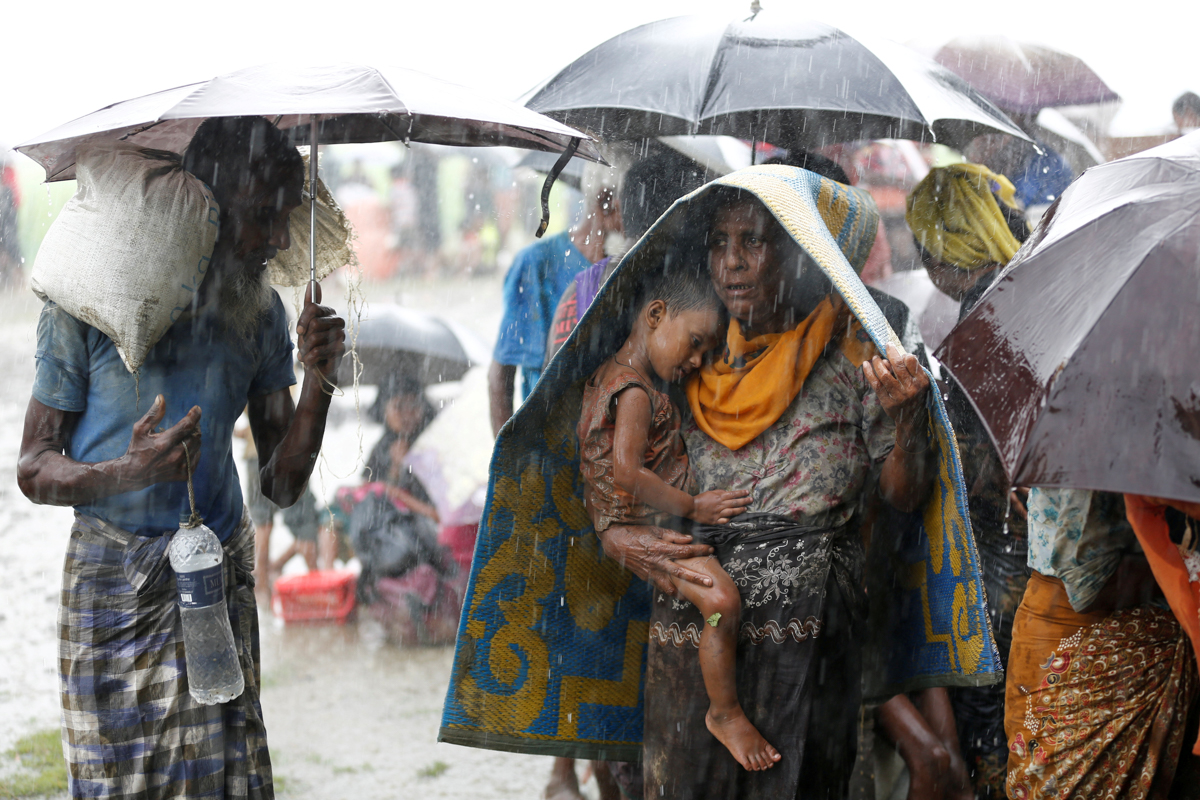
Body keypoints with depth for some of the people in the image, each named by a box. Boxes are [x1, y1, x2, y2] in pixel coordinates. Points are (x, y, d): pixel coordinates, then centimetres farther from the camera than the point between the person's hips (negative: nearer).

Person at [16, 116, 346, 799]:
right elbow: (34, 469, -6)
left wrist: (320, 383, -11)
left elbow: (283, 484, 5)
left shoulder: (261, 312, 4)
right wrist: (130, 471, -25)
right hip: (114, 585, -3)